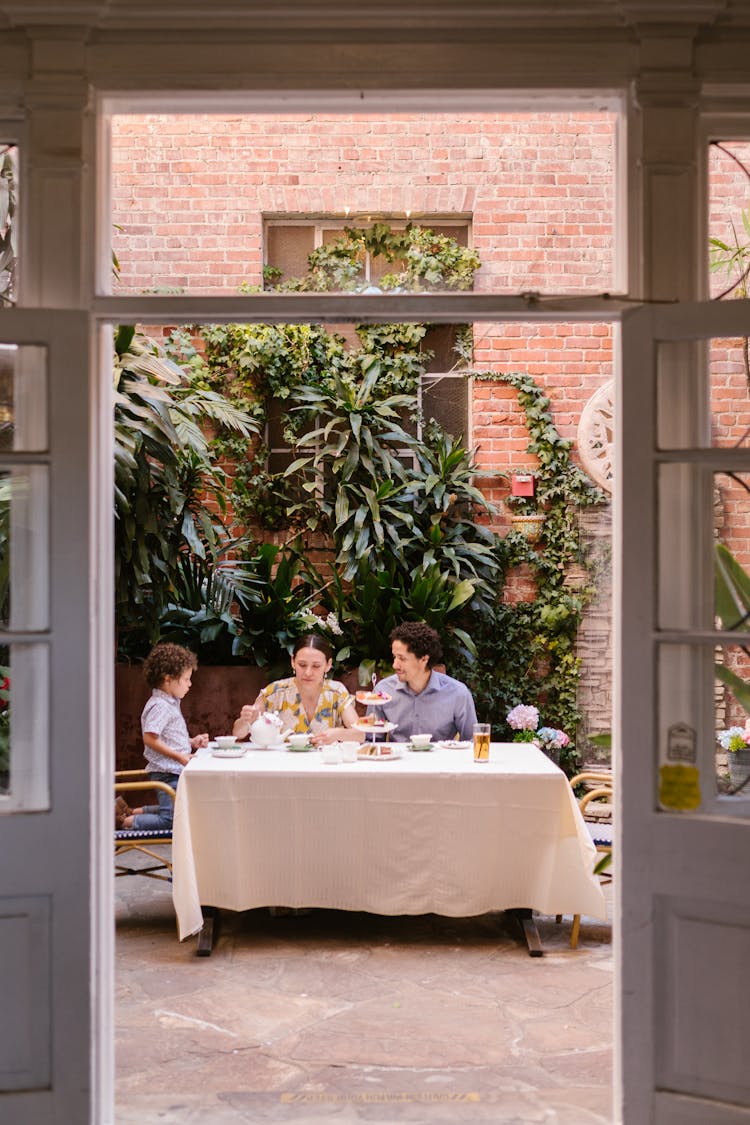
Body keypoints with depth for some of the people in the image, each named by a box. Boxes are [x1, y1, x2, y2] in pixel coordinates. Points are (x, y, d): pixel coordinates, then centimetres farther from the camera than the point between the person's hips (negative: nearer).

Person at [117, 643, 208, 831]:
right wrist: (180, 757, -22)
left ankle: (131, 812, 25)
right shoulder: (159, 706, -17)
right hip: (167, 773, -10)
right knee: (171, 820, -11)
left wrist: (192, 742, 8)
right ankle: (126, 821, -1)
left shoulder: (171, 704, 14)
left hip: (175, 771, 10)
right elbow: (150, 738, -25)